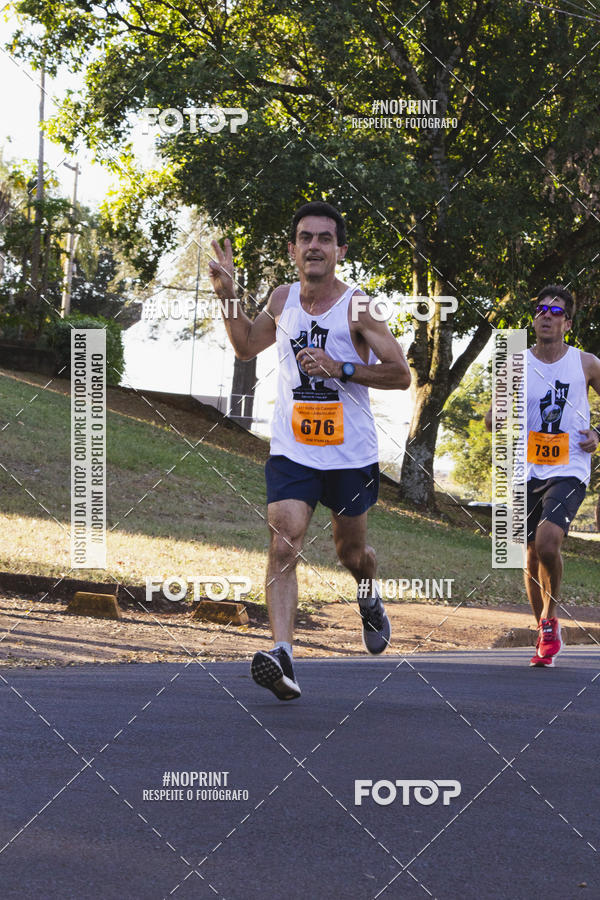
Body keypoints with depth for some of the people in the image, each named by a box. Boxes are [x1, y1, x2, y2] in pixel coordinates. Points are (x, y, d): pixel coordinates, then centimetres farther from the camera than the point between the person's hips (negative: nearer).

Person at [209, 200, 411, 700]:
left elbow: (401, 374, -9)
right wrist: (228, 294, 9)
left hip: (350, 453, -1)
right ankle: (283, 655, -28)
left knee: (352, 552, 17)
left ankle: (369, 597, 53)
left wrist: (341, 368, -20)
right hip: (291, 449, 2)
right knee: (284, 545, -18)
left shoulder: (358, 307, -9)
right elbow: (247, 346, 23)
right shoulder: (283, 299, 4)